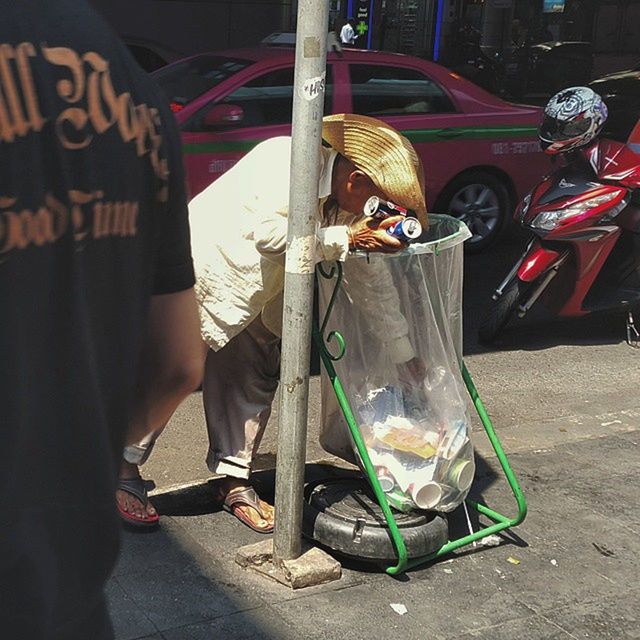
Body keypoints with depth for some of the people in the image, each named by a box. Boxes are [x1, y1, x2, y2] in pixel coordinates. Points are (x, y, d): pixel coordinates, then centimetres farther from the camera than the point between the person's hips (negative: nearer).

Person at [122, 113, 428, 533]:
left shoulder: (345, 206, -3)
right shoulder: (289, 161, -27)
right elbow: (266, 232, -35)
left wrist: (405, 356, 6)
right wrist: (344, 240, -32)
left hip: (250, 299, 8)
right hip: (198, 274, -8)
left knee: (255, 379, 9)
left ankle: (235, 483, 23)